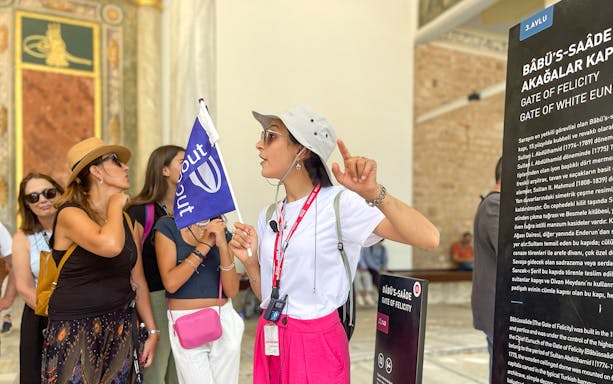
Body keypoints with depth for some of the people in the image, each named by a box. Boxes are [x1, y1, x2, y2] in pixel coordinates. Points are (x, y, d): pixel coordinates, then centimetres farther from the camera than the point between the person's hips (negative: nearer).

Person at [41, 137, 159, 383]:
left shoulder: (126, 220, 10)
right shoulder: (70, 214, -10)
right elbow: (110, 246, -32)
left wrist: (152, 331, 12)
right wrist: (116, 204, -14)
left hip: (121, 330, 6)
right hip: (75, 332, -5)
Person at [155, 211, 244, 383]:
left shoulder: (221, 229, 4)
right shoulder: (167, 226, -4)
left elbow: (232, 291, -3)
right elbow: (170, 283, -14)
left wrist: (222, 245, -15)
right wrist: (205, 244, -16)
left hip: (224, 320, 3)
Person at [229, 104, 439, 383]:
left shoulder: (339, 203, -15)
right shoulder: (268, 216, 4)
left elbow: (428, 239, -26)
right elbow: (265, 293, 10)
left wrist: (373, 193, -38)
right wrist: (249, 261, -7)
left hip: (317, 344, -6)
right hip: (268, 341, 6)